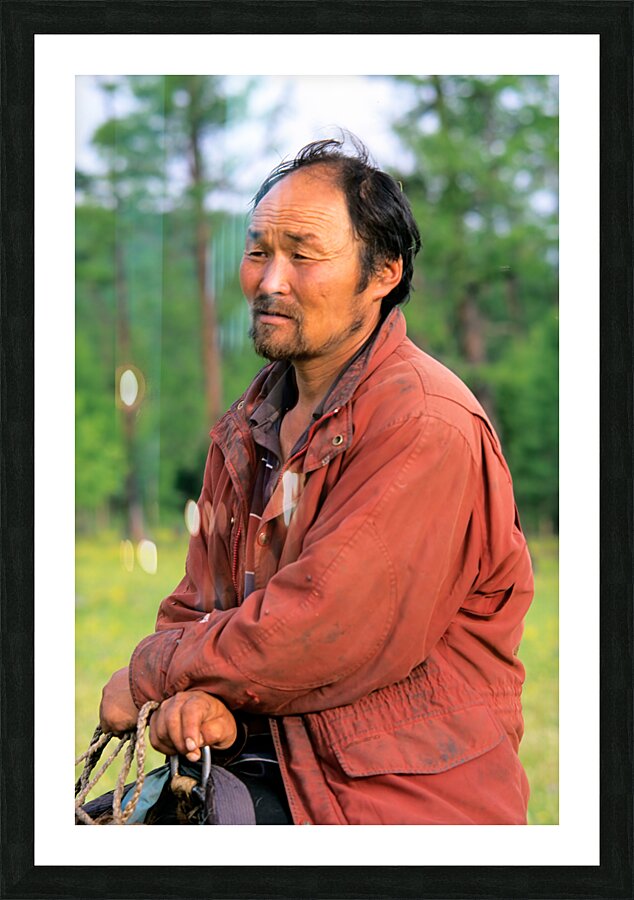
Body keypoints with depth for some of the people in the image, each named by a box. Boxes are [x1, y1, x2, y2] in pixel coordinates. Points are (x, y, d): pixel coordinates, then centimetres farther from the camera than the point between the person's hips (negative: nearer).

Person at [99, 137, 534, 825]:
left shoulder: (428, 430, -17)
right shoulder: (249, 425, 13)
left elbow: (319, 633, -22)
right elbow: (197, 605, 12)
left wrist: (151, 675, -9)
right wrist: (193, 695, -11)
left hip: (401, 800, -7)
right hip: (260, 763, 7)